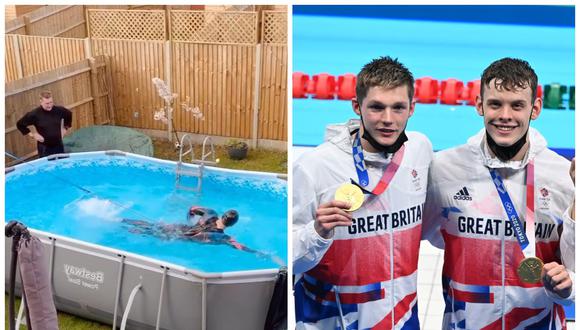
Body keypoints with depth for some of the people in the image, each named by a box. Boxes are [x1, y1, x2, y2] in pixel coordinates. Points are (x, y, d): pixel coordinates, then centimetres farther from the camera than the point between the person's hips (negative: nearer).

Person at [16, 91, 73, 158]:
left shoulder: (59, 110, -8)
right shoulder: (35, 114, -16)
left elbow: (69, 114, 16)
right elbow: (20, 124, -6)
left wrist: (66, 128, 11)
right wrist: (32, 135, -10)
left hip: (59, 145, 4)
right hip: (44, 148, -4)